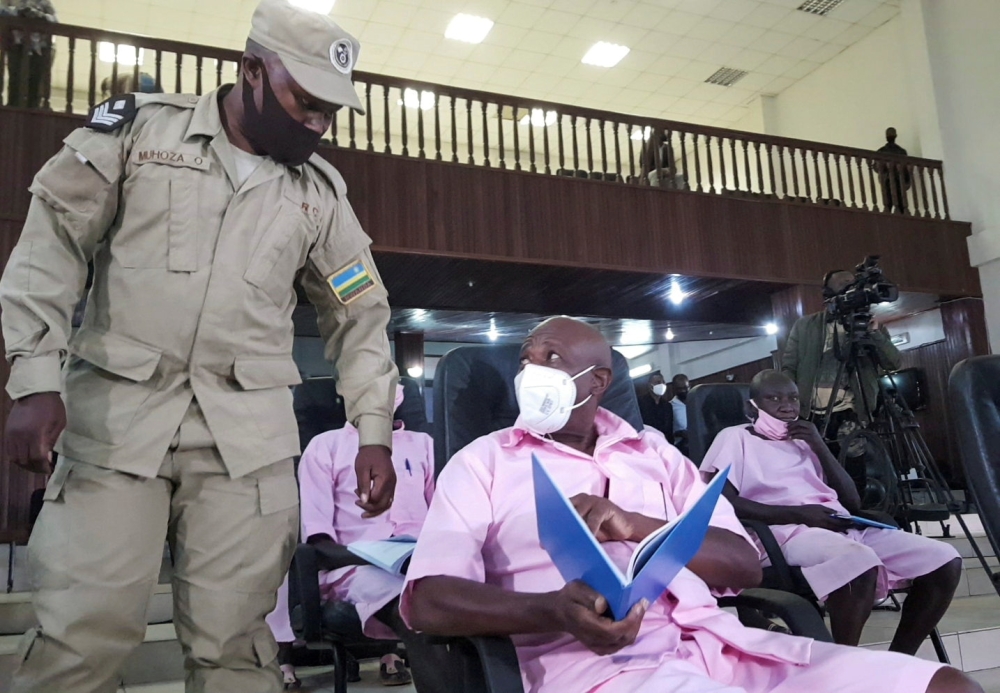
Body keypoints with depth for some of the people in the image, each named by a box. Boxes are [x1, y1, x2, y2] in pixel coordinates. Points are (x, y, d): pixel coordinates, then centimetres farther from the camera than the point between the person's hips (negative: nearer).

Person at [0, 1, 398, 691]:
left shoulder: (319, 189, 11)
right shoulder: (138, 125, 5)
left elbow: (360, 311, 15)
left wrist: (374, 431, 7)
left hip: (248, 430, 2)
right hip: (118, 408, -1)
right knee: (85, 629, -5)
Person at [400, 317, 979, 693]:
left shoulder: (655, 452, 20)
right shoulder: (484, 460, 10)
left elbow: (746, 565, 10)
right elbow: (426, 600, -3)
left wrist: (637, 525, -8)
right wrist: (554, 610, -21)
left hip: (714, 642, 5)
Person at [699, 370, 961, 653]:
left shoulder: (803, 442, 27)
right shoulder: (735, 438, 8)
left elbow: (853, 502, 19)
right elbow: (719, 501, -9)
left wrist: (820, 447, 7)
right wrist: (797, 513, -15)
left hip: (845, 527, 7)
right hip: (790, 530, -7)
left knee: (944, 561, -10)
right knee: (859, 565, -38)